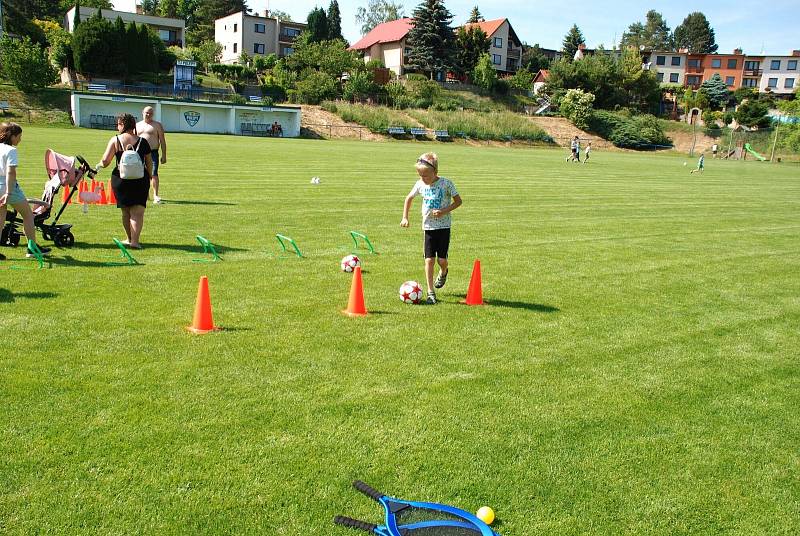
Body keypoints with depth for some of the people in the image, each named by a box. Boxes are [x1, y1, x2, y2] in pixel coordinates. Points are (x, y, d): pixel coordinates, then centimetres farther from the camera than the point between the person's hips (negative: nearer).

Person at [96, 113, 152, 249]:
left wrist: (98, 166, 15)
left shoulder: (115, 140, -3)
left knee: (125, 212, 15)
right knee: (137, 212, -1)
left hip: (120, 179, 0)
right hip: (140, 179, 0)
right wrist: (149, 178, 19)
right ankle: (134, 240, -12)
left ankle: (129, 239, 25)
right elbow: (149, 163, 5)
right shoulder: (142, 141, 1)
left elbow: (105, 161, -7)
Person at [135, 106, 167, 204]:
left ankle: (155, 196, -17)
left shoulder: (157, 125, 5)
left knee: (153, 173, -14)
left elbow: (162, 141, 1)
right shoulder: (137, 125, 16)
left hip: (153, 152, -4)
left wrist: (164, 155, -6)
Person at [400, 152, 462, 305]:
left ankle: (443, 273, 34)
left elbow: (458, 201, -3)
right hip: (428, 226, 3)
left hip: (443, 225, -2)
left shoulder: (446, 183, -11)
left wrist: (444, 211, -17)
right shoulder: (420, 184, 0)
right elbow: (409, 198, 17)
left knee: (442, 259, -4)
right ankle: (430, 292, 4)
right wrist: (405, 217, 10)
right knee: (429, 259, -3)